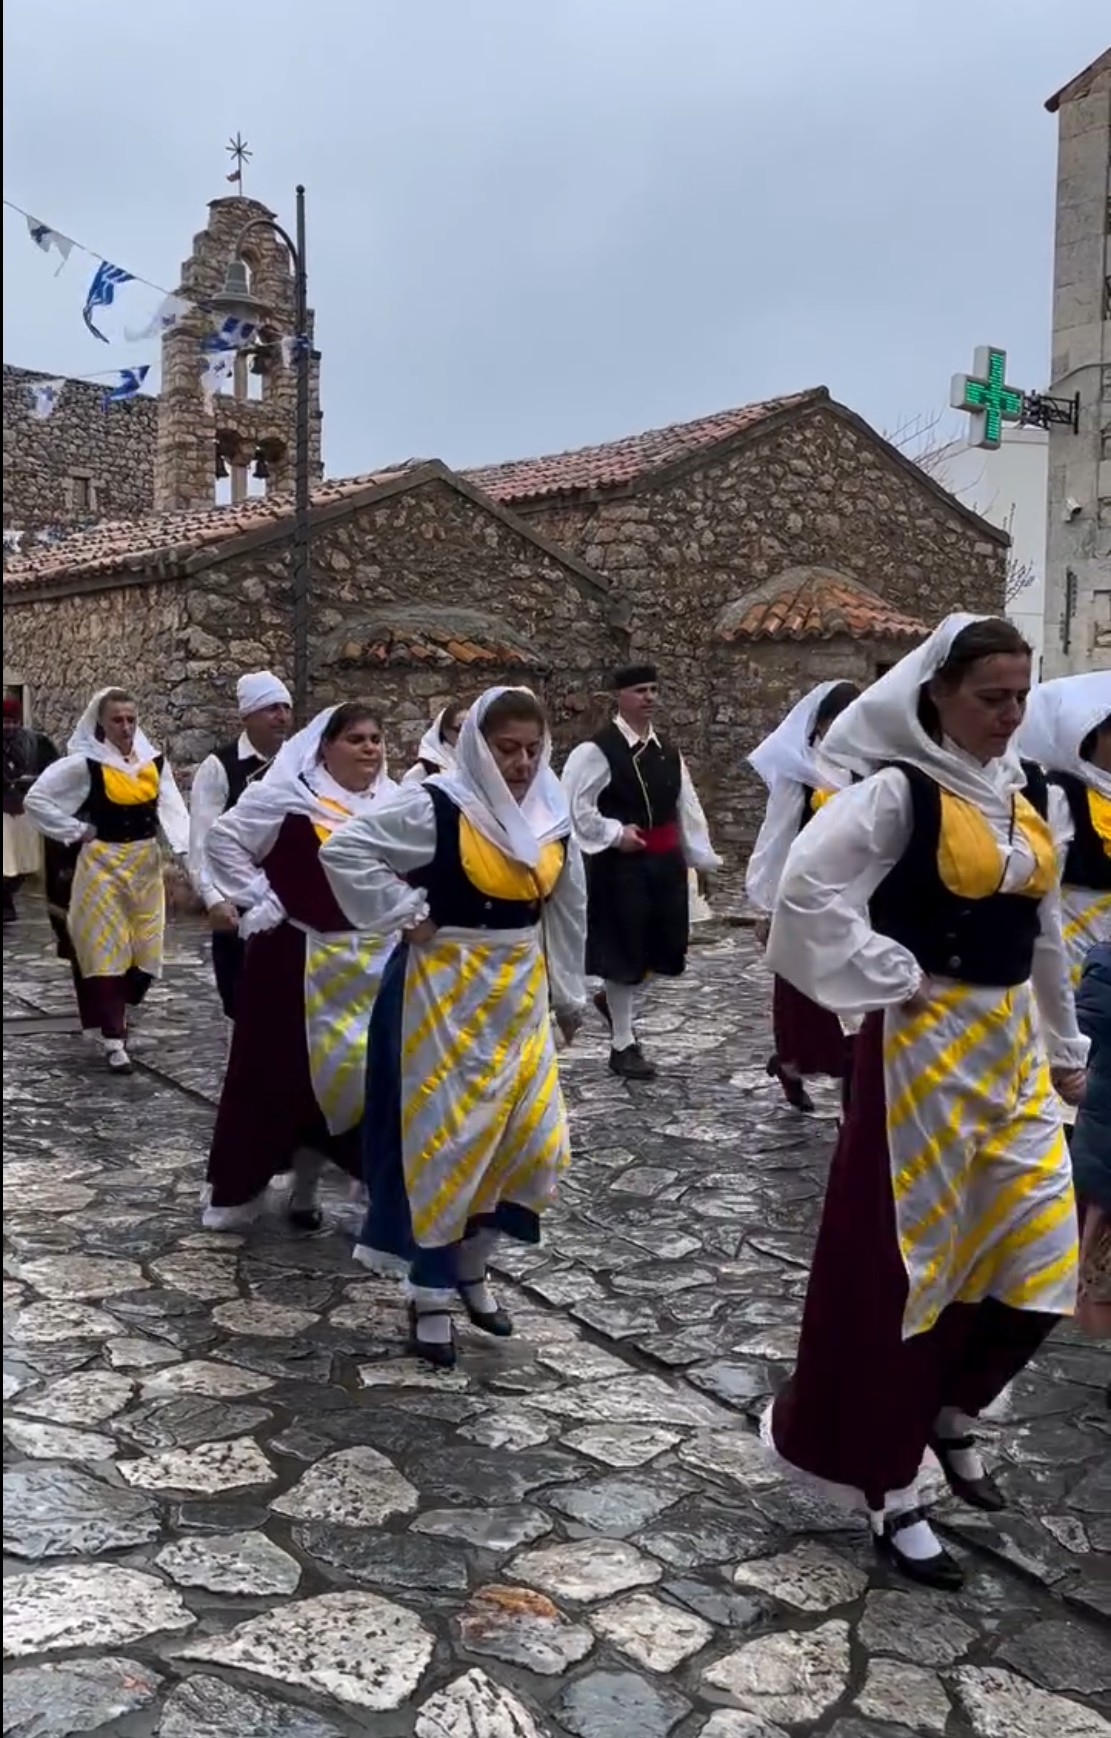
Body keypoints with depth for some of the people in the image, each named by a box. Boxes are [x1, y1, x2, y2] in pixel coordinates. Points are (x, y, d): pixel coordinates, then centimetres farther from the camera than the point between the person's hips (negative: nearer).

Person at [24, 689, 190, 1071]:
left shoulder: (154, 761, 1)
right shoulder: (85, 764, -10)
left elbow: (171, 807, -1)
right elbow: (36, 799, -9)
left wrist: (184, 847, -16)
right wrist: (75, 831, -10)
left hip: (146, 864, 4)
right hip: (103, 864, -4)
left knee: (145, 950, 10)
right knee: (108, 949, -1)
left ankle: (109, 1016, 34)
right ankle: (113, 1038, 4)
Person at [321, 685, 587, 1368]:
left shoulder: (551, 815, 3)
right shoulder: (436, 806, -15)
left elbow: (567, 909, 14)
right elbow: (345, 849, -17)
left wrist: (569, 995, 17)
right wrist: (405, 915, -16)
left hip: (521, 992, 6)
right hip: (446, 991, -6)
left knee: (528, 1137, 7)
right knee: (444, 1138, -1)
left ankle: (472, 1267, 28)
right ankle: (432, 1293, 14)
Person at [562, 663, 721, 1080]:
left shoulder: (668, 751, 11)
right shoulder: (596, 750, -12)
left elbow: (687, 806, 12)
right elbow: (574, 807, -14)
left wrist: (703, 858, 6)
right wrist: (615, 832, -17)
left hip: (665, 862, 7)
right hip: (619, 865, -7)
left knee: (668, 948, 9)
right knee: (624, 950, 1)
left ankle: (613, 998, 37)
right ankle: (623, 1045, 15)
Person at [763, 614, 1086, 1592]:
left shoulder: (1029, 793, 8)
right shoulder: (901, 792, -14)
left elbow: (1045, 931, 16)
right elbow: (806, 887, -26)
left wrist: (1065, 1047, 19)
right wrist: (892, 979, -18)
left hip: (1011, 1043, 7)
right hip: (926, 1045, -7)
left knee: (1038, 1258, 8)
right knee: (904, 1263, 2)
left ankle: (951, 1413, 33)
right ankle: (890, 1489, 17)